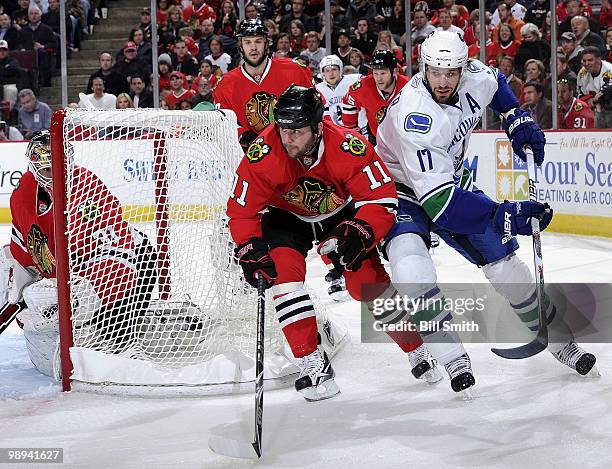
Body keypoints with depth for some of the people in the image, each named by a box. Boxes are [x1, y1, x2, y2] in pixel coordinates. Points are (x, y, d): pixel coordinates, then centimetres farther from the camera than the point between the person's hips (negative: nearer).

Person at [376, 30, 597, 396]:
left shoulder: (475, 77, -16)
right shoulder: (416, 117, -37)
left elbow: (496, 82, 14)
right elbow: (437, 198, -42)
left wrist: (518, 119, 0)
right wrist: (500, 215, -46)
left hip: (452, 180, 6)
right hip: (405, 191, -6)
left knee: (503, 259, 3)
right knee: (410, 265, -32)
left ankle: (558, 339, 22)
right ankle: (453, 360, -22)